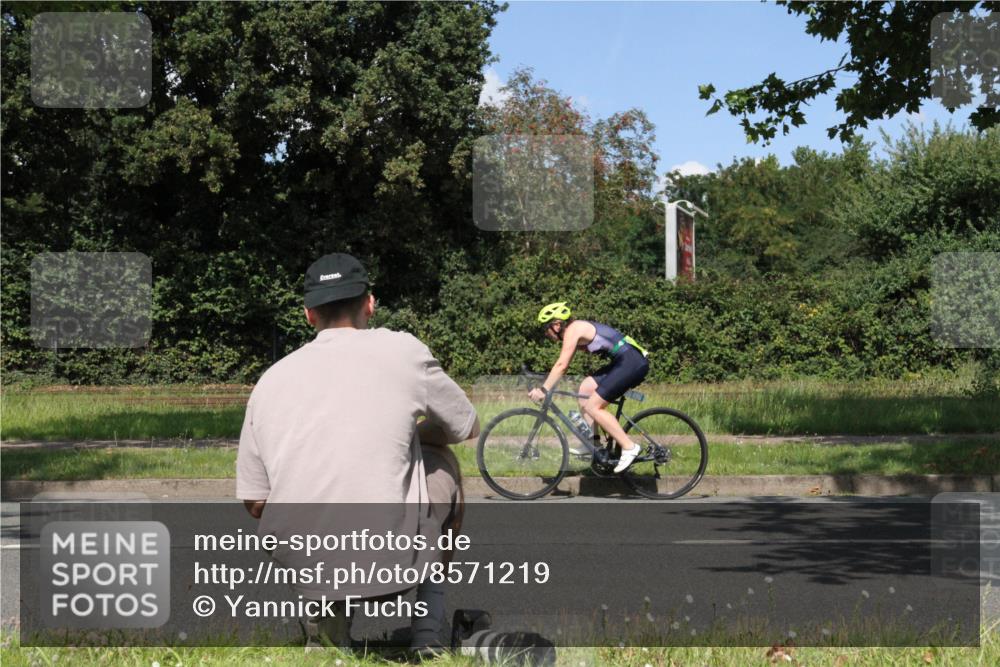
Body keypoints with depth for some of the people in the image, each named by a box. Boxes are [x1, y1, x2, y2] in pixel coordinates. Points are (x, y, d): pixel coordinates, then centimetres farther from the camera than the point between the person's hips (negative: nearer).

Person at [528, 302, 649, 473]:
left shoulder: (573, 330, -8)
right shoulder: (578, 329, 20)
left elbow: (561, 365, -16)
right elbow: (563, 365, 24)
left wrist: (543, 390, -14)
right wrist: (543, 386, 20)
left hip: (632, 363, -10)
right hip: (625, 362, 10)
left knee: (592, 406, -8)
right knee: (585, 388, 13)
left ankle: (629, 448, -8)